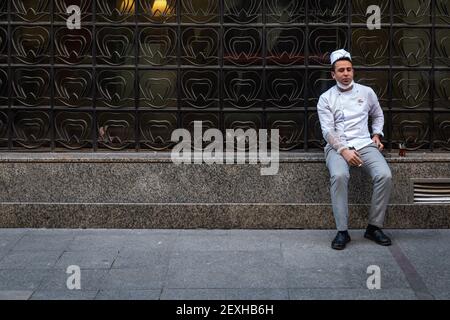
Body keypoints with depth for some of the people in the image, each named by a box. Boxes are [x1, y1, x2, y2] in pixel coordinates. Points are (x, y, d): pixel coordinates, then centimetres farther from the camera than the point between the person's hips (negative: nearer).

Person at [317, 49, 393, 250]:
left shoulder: (367, 92, 13)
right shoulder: (326, 98, 5)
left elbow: (378, 115, 30)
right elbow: (327, 130, -5)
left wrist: (377, 134, 11)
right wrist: (343, 151, -18)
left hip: (364, 144, 2)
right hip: (337, 146, -2)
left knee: (384, 175, -26)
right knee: (339, 175, -36)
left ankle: (374, 227, -13)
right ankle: (342, 231, -29)